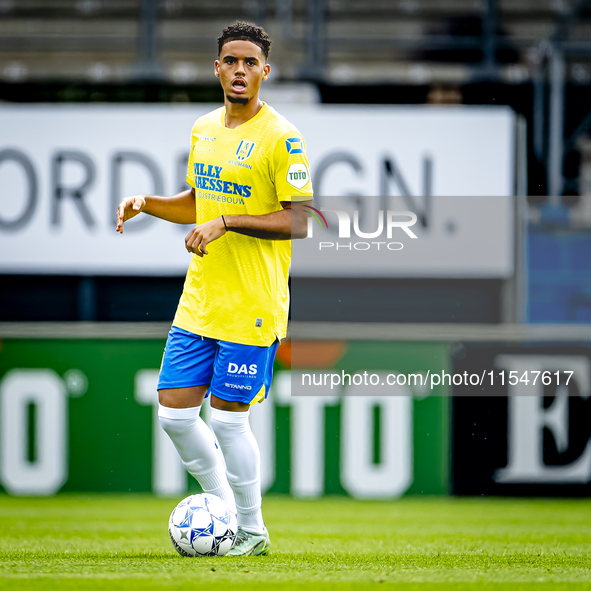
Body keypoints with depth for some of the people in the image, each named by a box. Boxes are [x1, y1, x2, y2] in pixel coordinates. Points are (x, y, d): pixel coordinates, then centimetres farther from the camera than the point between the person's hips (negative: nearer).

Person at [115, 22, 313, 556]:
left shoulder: (281, 137, -11)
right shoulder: (203, 130, 11)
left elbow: (298, 222, -15)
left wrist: (226, 222, -22)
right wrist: (145, 203, 6)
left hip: (253, 306, -7)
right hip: (199, 300, 7)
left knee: (229, 416, -4)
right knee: (175, 412, 5)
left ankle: (253, 532, 13)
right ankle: (226, 510, 23)